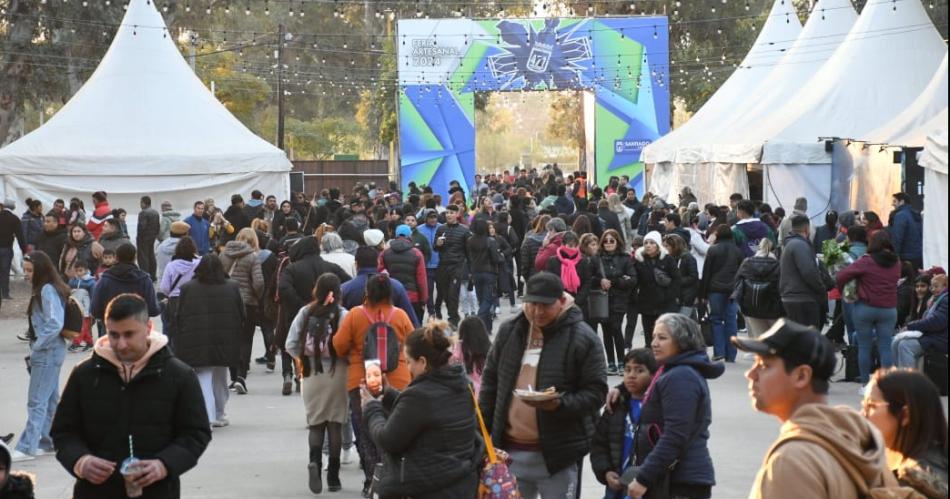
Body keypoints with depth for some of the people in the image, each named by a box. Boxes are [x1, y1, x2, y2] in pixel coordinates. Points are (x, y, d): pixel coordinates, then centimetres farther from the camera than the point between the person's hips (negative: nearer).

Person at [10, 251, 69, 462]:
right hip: (49, 351, 10)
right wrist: (36, 346, 9)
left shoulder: (47, 290, -17)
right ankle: (48, 441, 21)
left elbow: (55, 324, -24)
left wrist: (37, 345, -16)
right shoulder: (42, 289, 11)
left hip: (47, 352, -10)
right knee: (50, 399, 14)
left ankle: (27, 447, -5)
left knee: (37, 402, -7)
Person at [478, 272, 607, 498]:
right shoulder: (509, 331, 7)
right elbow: (491, 382, 15)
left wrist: (559, 404, -25)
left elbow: (595, 393, -8)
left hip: (557, 453, -5)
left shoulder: (582, 338, -8)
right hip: (510, 449, 5)